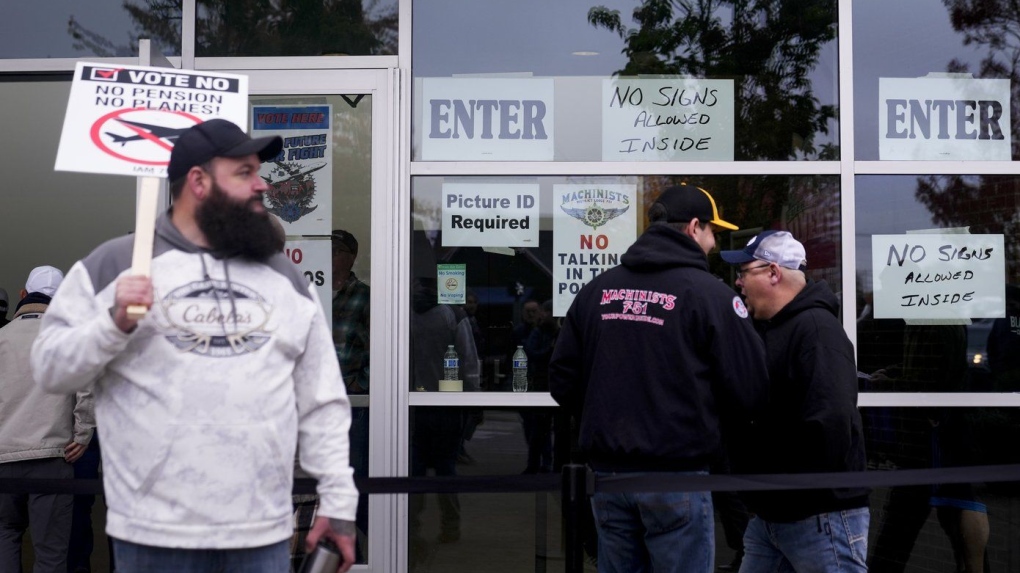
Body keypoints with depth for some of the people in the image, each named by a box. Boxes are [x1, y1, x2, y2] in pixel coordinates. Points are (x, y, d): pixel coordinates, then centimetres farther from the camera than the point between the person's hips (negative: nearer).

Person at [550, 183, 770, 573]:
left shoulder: (596, 289, 6)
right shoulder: (709, 293, -9)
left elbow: (562, 379, 7)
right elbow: (750, 390, -9)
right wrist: (718, 435, 10)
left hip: (607, 472, 5)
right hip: (676, 475, -5)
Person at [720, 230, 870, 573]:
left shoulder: (816, 328, -17)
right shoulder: (769, 328, 13)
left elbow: (829, 424, -27)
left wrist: (795, 494, -19)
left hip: (822, 518, -9)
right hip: (770, 514, 9)